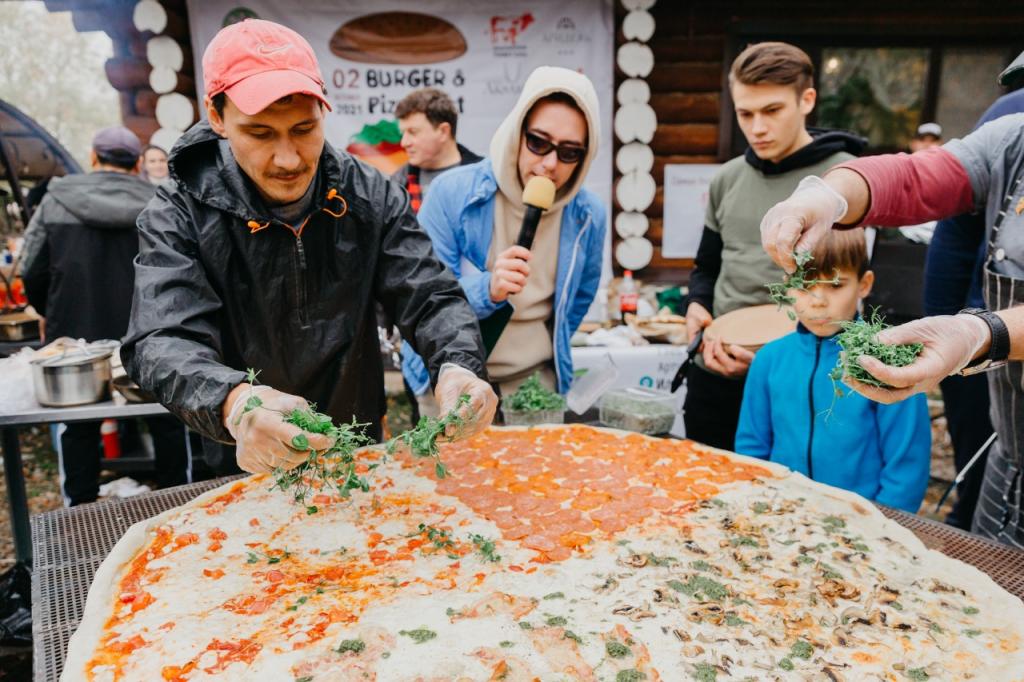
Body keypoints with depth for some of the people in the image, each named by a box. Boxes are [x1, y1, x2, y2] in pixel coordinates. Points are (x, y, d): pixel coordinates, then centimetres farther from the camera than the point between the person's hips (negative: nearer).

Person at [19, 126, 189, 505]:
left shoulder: (57, 199, -1)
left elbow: (33, 272, 0)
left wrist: (54, 316, 17)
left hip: (77, 335, 1)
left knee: (79, 426, 15)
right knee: (166, 422, 13)